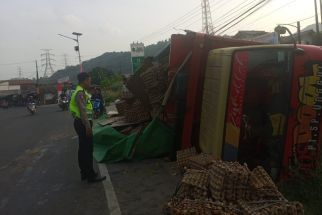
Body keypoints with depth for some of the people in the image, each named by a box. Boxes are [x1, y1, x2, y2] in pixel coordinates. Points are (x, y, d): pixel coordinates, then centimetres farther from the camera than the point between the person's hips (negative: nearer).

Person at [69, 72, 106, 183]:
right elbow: (83, 110, -25)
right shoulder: (80, 93, -16)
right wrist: (87, 125, -28)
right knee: (87, 150, -6)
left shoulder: (82, 91, 17)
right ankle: (91, 175, 0)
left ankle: (84, 173, 25)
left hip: (81, 123, 11)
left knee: (83, 149, 15)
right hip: (83, 124, -11)